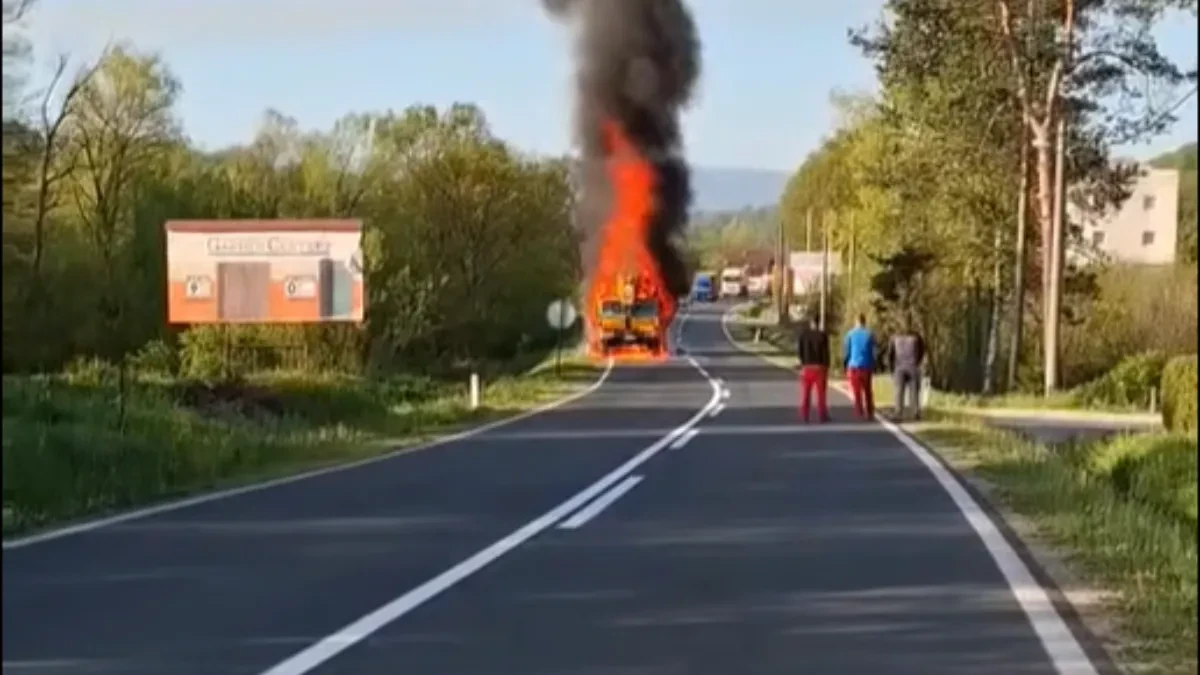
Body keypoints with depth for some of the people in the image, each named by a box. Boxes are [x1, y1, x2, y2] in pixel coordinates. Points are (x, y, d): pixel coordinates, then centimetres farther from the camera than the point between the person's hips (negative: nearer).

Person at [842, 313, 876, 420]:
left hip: (854, 366, -2)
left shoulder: (850, 334, -2)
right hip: (867, 366, 2)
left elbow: (846, 351, -2)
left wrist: (845, 365, 8)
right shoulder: (869, 334, 0)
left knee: (857, 391, 2)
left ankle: (859, 413, -3)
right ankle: (869, 413, 15)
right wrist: (874, 367, 10)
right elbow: (874, 352, 1)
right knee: (867, 391, 14)